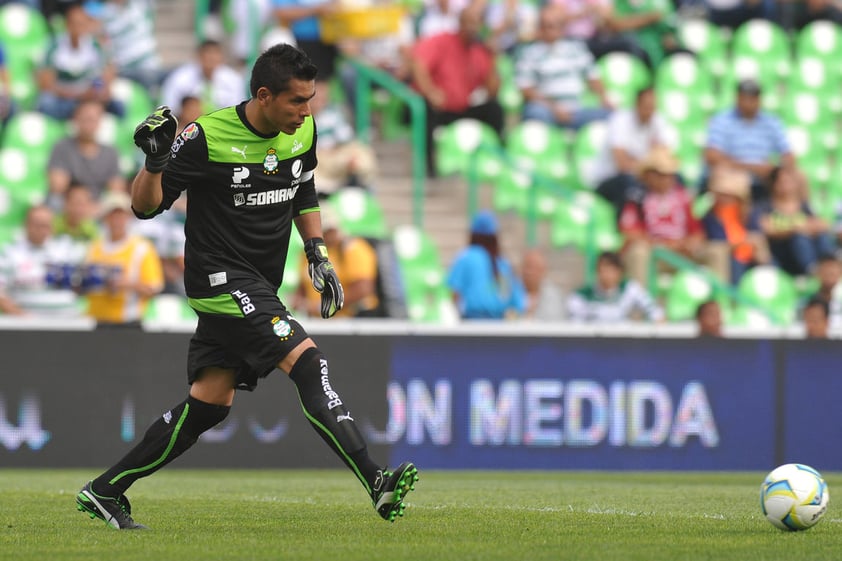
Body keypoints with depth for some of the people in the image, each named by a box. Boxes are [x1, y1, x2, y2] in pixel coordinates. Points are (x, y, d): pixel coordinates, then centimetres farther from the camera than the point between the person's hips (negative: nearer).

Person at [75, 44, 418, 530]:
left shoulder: (303, 131, 3)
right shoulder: (206, 137, -16)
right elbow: (146, 207, -10)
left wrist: (318, 254, 12)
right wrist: (155, 161, -28)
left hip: (261, 286, 8)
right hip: (222, 278, -8)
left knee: (209, 404, 9)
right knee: (308, 364, -21)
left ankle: (106, 490, 19)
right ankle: (376, 484, -29)